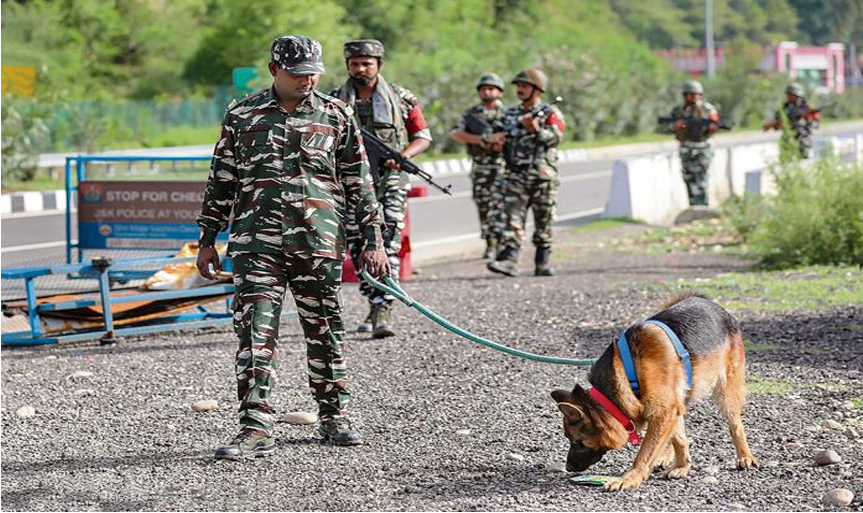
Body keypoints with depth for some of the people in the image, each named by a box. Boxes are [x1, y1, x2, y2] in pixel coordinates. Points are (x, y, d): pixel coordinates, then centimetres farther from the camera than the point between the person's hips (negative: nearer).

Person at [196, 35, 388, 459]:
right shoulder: (242, 115, 7)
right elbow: (220, 181, 13)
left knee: (324, 330, 8)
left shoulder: (336, 116, 8)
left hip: (320, 244, 1)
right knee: (255, 332, -8)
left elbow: (358, 182, 11)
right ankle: (256, 431, -9)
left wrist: (373, 240, 8)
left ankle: (334, 418, 24)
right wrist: (207, 240, 11)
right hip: (256, 240, 0)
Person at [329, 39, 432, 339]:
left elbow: (423, 137, 9)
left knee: (387, 245, -14)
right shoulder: (335, 102, 8)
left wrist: (403, 156, -10)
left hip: (390, 182, -2)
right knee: (359, 248, 5)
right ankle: (374, 305, 20)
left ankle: (384, 310, -19)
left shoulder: (401, 99, 4)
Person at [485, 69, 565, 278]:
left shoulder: (550, 113, 5)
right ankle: (508, 260, -22)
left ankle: (542, 264, 10)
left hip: (543, 176, -2)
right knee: (512, 219, -12)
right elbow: (495, 137, 18)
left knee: (544, 223, 3)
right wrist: (496, 137, -5)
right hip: (516, 176, 2)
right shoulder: (510, 114, 17)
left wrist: (536, 129, -26)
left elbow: (556, 136, -10)